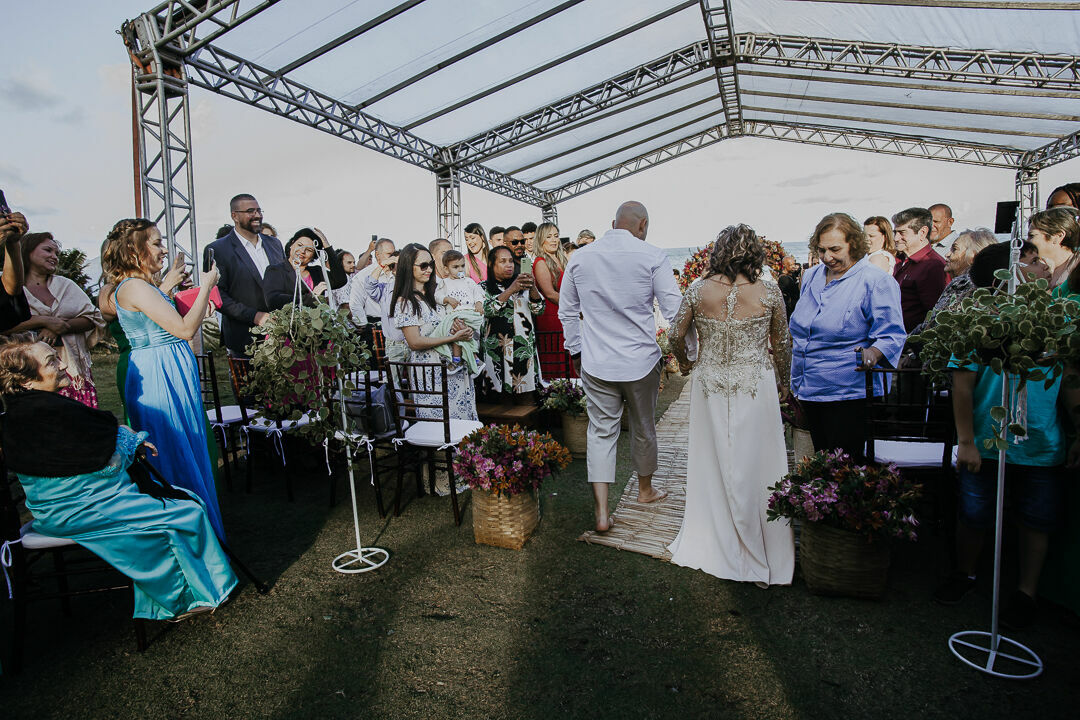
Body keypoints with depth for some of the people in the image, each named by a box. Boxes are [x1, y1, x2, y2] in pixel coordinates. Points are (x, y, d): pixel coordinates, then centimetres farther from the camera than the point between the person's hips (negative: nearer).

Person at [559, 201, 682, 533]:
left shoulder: (579, 257, 3)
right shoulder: (652, 256, -8)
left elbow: (567, 312, 9)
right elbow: (675, 310, -8)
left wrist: (576, 351, 20)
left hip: (595, 363, 2)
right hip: (641, 359, -1)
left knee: (601, 432, 7)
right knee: (643, 428, 18)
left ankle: (601, 511, 4)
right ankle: (645, 490, 39)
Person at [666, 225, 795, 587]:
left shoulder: (698, 289, -6)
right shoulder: (769, 292, -6)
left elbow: (676, 335, 0)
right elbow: (782, 344, 4)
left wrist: (685, 364, 20)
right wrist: (783, 382, 20)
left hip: (709, 385, 1)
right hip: (756, 387, -1)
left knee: (712, 465, 14)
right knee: (756, 467, 9)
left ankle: (711, 544, 29)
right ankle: (766, 554, 22)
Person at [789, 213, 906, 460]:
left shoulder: (876, 282, -9)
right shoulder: (811, 277, 11)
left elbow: (891, 334, -11)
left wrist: (873, 353, -34)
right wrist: (796, 385, 19)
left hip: (849, 394, -6)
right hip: (808, 391, 7)